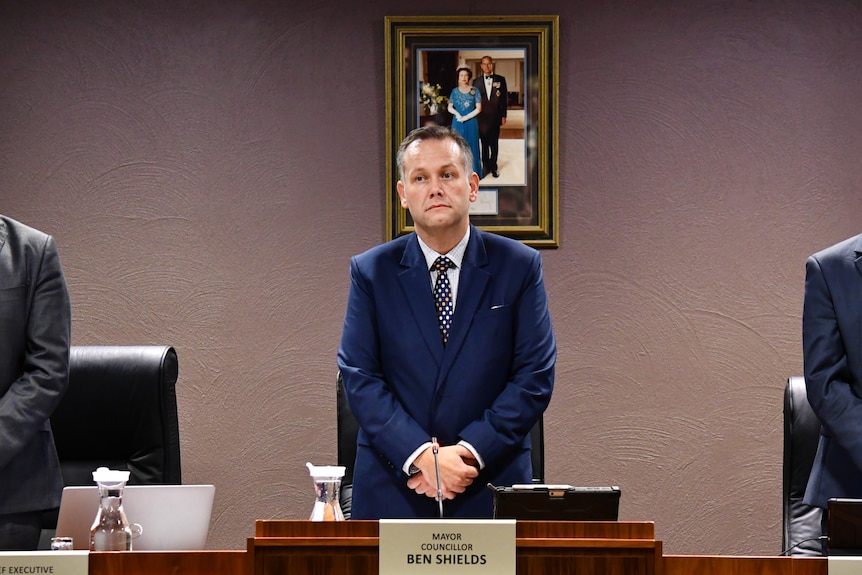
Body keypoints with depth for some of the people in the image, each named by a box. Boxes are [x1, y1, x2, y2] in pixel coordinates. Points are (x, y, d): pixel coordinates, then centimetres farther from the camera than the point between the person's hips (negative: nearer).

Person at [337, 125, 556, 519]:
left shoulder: (519, 266, 2)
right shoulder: (371, 272, 3)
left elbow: (535, 376, -2)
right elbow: (359, 377, -3)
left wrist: (469, 452, -12)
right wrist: (421, 454, -15)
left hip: (491, 487, 0)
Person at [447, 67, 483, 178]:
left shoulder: (474, 91, -1)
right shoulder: (455, 91, 6)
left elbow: (478, 108, -5)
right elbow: (449, 107, 8)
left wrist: (465, 117, -13)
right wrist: (456, 113, -12)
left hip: (471, 123, -2)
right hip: (457, 123, 2)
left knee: (471, 147, 0)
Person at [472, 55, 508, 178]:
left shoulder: (500, 80, 4)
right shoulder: (476, 82, 5)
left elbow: (504, 98, 4)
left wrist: (503, 116, -1)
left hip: (495, 117, 0)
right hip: (482, 118, 0)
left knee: (494, 144, 4)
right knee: (484, 144, 6)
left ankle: (493, 167, 12)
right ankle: (486, 166, 14)